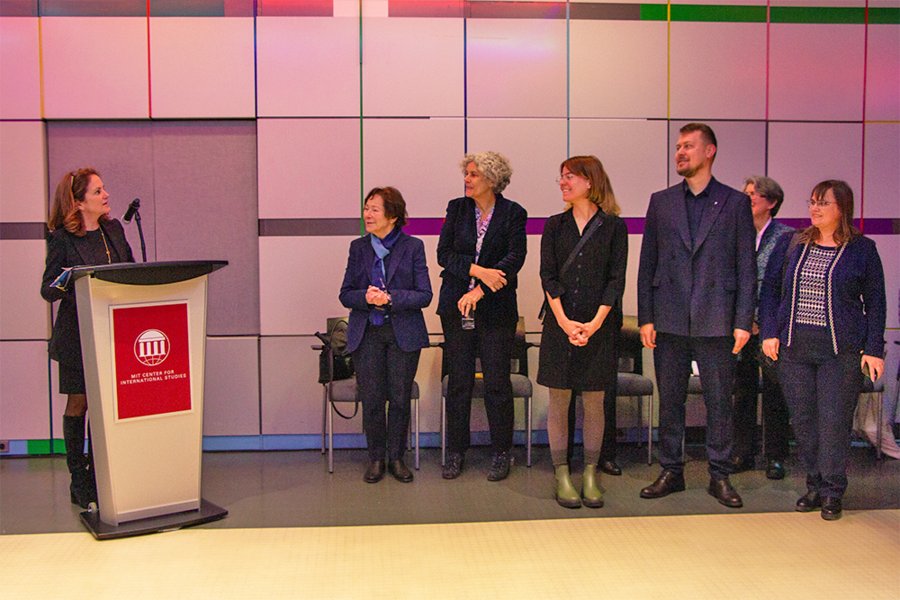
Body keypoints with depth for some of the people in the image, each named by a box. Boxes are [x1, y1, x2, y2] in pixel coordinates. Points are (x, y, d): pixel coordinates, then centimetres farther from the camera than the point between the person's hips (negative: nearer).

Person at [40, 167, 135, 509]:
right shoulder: (62, 239, -6)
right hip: (77, 333, -4)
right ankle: (79, 481, 13)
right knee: (78, 404, 4)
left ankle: (99, 475, 17)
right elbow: (47, 290, -6)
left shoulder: (113, 229, 10)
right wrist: (63, 284, -27)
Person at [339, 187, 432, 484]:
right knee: (371, 400, 1)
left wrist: (390, 298, -18)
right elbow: (346, 294, 7)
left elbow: (424, 294, -5)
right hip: (366, 334, 2)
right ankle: (376, 459, 17)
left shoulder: (413, 246, -1)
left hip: (404, 333, -2)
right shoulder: (358, 247, 7)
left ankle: (397, 458, 19)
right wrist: (366, 297, -14)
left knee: (400, 398, 3)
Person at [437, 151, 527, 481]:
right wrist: (477, 271, -17)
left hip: (496, 309, -2)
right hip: (456, 306, 2)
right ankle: (456, 452, 17)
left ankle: (501, 453, 14)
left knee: (497, 383, 1)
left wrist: (479, 290, -21)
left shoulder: (513, 213, 0)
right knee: (458, 381, 5)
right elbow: (444, 253, 0)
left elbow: (515, 258, -11)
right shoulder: (457, 208, 8)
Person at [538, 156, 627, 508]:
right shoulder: (555, 226, 9)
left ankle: (590, 477, 14)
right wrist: (564, 320, -11)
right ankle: (562, 478, 12)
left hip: (598, 326, -1)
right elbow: (548, 276, 1)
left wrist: (595, 322, -13)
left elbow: (616, 279, -2)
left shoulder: (614, 226, 3)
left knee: (594, 403, 3)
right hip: (559, 324, 2)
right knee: (558, 401, 2)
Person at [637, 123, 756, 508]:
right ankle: (671, 472, 21)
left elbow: (747, 267, 2)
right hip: (669, 319, 2)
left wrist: (743, 321, -5)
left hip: (716, 320, -2)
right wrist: (645, 317, 1)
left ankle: (719, 476, 16)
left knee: (719, 400, 4)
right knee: (669, 400, 8)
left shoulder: (736, 203, 4)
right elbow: (647, 264, 8)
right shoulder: (661, 202, 10)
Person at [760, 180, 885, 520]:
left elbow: (875, 303, 4)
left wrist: (874, 349, -2)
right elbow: (770, 289, 11)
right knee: (803, 421, 6)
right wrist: (769, 332, 0)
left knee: (834, 422, -3)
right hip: (793, 348, 3)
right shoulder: (790, 244, 9)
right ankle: (815, 486, 19)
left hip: (841, 350, -3)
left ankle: (833, 493, 9)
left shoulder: (862, 250, 3)